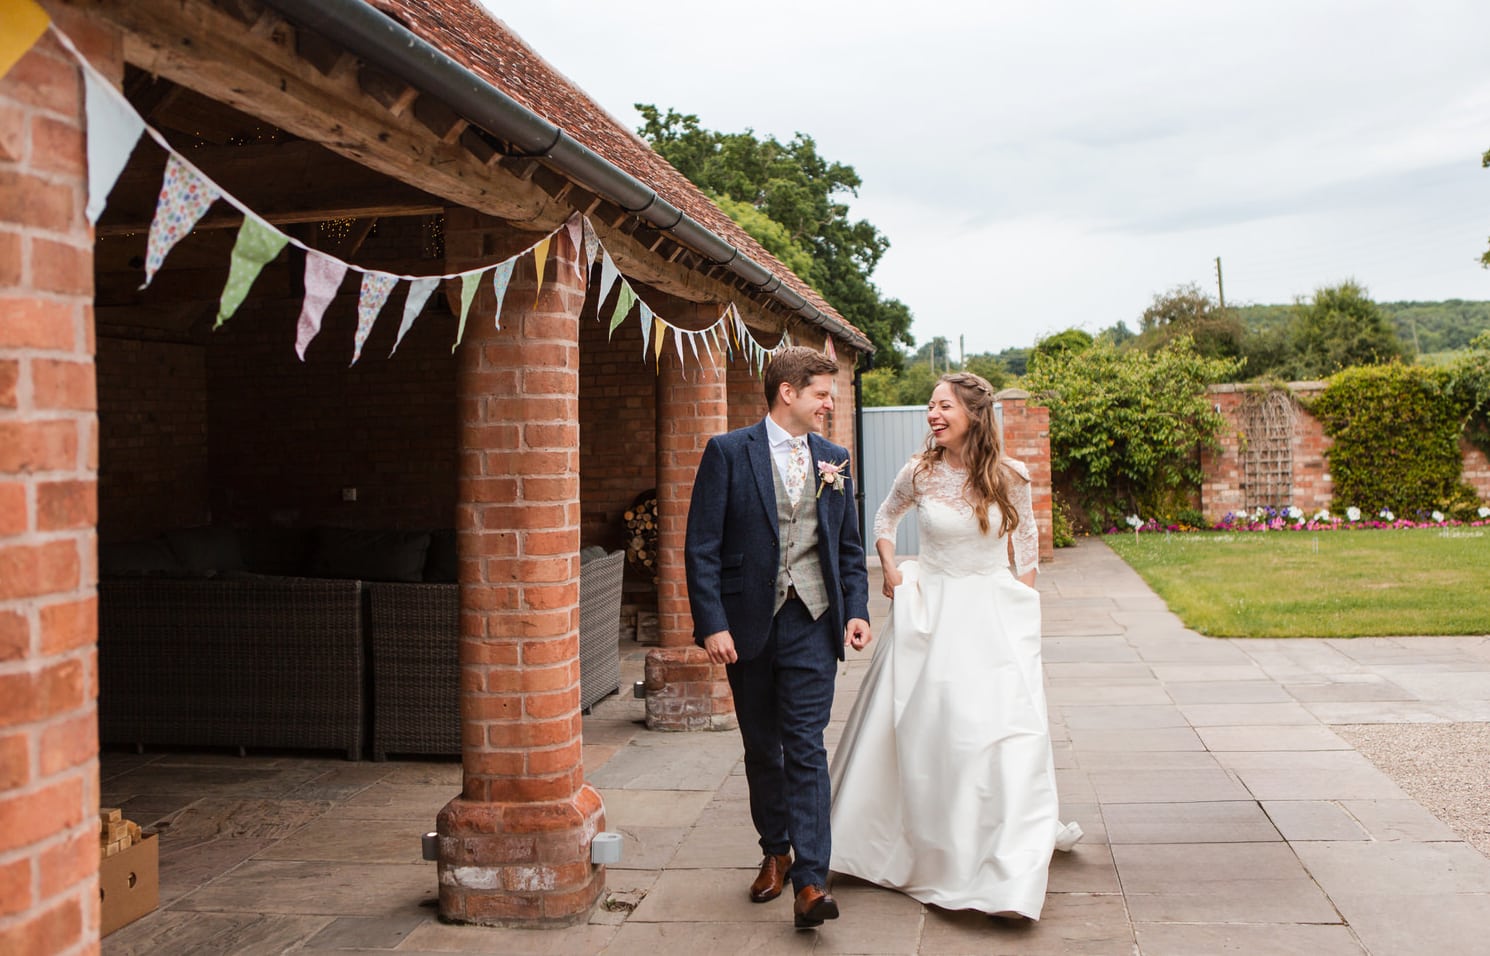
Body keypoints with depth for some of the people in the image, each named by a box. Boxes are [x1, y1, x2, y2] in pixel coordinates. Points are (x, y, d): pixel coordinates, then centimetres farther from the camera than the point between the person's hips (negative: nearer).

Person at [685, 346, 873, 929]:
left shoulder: (833, 459, 10)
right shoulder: (728, 452, -3)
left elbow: (849, 546, 15)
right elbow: (702, 547, -7)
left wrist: (856, 609, 3)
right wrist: (712, 623, -13)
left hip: (811, 622, 1)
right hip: (749, 623, -1)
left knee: (805, 746, -7)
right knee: (761, 749, 13)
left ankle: (810, 882, -7)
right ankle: (775, 852, 32)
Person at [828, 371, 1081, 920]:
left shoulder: (1009, 476, -5)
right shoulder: (919, 473, -4)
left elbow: (1026, 536, 11)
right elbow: (884, 519, 15)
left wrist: (1024, 601, 7)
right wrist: (890, 571, 3)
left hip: (994, 614, 0)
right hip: (930, 612, 1)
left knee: (1005, 728, -5)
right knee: (921, 728, 6)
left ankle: (1010, 870, 9)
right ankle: (922, 850, 26)